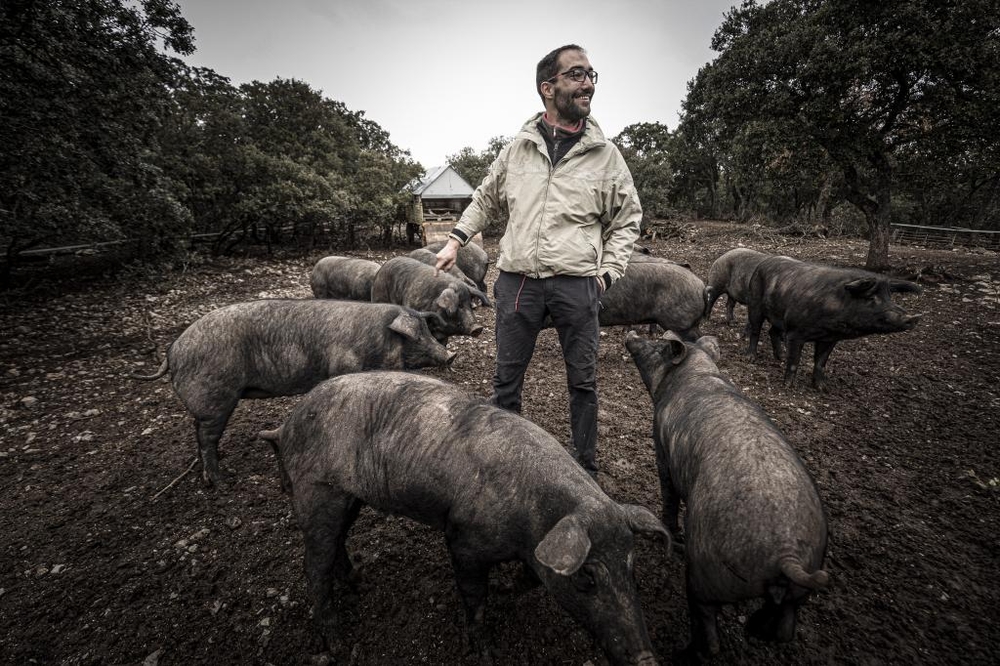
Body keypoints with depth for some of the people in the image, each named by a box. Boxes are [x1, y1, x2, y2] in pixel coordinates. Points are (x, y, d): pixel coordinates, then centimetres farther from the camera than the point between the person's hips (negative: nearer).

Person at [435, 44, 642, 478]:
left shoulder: (606, 154, 6)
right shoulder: (517, 148, 8)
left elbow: (627, 219, 11)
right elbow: (485, 200, 20)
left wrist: (607, 272, 0)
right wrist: (456, 240, 10)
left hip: (577, 284, 0)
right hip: (517, 281, 1)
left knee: (583, 382, 10)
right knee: (506, 380, 9)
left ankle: (586, 470, 30)